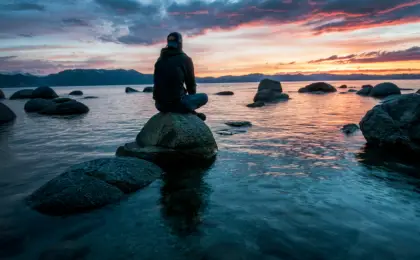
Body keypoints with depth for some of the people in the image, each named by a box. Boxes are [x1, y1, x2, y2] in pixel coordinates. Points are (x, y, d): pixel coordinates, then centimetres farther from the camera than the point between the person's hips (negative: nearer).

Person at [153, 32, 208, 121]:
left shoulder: (160, 60, 12)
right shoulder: (185, 59, -4)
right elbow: (191, 83, 3)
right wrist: (192, 96, 24)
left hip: (160, 104, 5)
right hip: (177, 103, -5)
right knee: (204, 97, 17)